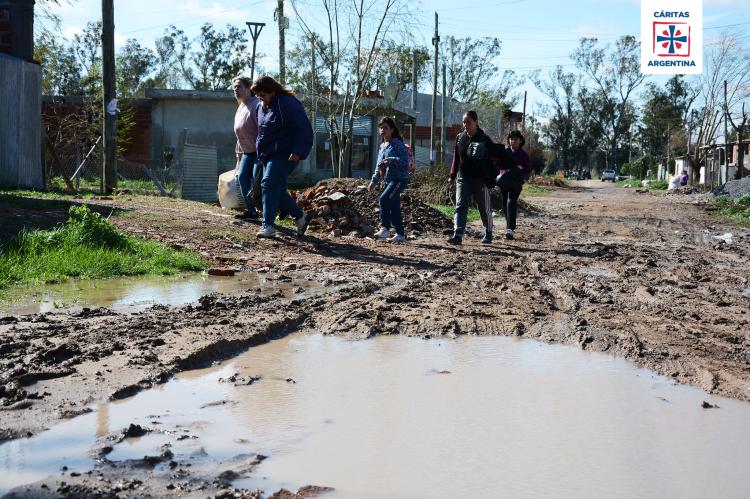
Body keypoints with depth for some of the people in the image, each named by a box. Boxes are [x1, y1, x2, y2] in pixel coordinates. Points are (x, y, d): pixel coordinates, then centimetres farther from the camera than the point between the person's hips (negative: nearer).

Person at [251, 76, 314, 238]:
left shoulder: (288, 104, -15)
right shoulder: (262, 106, 13)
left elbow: (304, 129, -18)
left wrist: (298, 152, -27)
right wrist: (260, 153, 21)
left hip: (284, 155, -9)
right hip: (268, 155, 9)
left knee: (269, 185, -17)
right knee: (277, 189, 9)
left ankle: (268, 226, -14)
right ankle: (299, 216, 24)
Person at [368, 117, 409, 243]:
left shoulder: (398, 144, -9)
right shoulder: (382, 146, 17)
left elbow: (405, 161, -19)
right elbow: (379, 166, 23)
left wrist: (391, 160, -32)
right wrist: (374, 181, 17)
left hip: (400, 179, -9)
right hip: (389, 180, 9)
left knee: (384, 199, -23)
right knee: (394, 207, 8)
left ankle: (385, 228, -17)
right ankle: (400, 235, 15)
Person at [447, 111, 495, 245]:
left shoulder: (485, 139, -5)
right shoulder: (460, 138, 7)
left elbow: (492, 161, -3)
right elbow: (456, 158, 14)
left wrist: (492, 179, -9)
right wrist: (452, 176, 12)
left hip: (481, 180, -3)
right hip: (463, 178, 3)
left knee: (484, 209, 10)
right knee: (460, 206, -12)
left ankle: (488, 234, 30)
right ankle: (458, 235, -21)